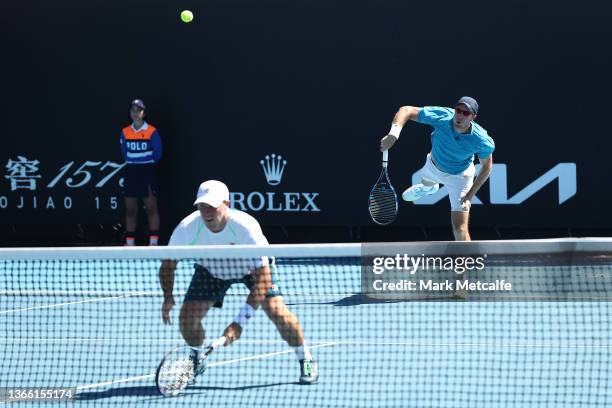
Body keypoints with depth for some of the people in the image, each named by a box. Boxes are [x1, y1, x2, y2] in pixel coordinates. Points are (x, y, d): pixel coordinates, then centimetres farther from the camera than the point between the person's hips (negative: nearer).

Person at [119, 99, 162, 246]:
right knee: (130, 209, 7)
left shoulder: (152, 132, -7)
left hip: (147, 172, -4)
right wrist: (133, 164, 7)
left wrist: (146, 164, 5)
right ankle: (130, 242, 12)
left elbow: (157, 154, -3)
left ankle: (154, 242, -2)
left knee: (151, 208, -3)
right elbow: (124, 152, 14)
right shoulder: (125, 132, 5)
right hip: (130, 172, 4)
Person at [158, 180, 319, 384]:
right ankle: (197, 360, 20)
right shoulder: (187, 228, -32)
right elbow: (168, 264, -13)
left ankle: (306, 361, 3)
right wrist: (168, 297, -31)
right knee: (187, 317, -13)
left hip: (253, 266, -3)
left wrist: (239, 322, -46)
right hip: (211, 268, 3)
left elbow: (263, 278, -41)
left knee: (277, 311, -22)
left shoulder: (245, 227, -41)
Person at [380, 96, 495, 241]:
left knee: (460, 228, -13)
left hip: (458, 176, -4)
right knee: (426, 182, 41)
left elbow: (487, 166, -19)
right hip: (433, 165, 4)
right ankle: (429, 188, 80)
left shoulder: (481, 141, -39)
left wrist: (469, 195, -23)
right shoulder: (442, 118, -39)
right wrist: (394, 134, -50)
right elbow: (406, 110, -31)